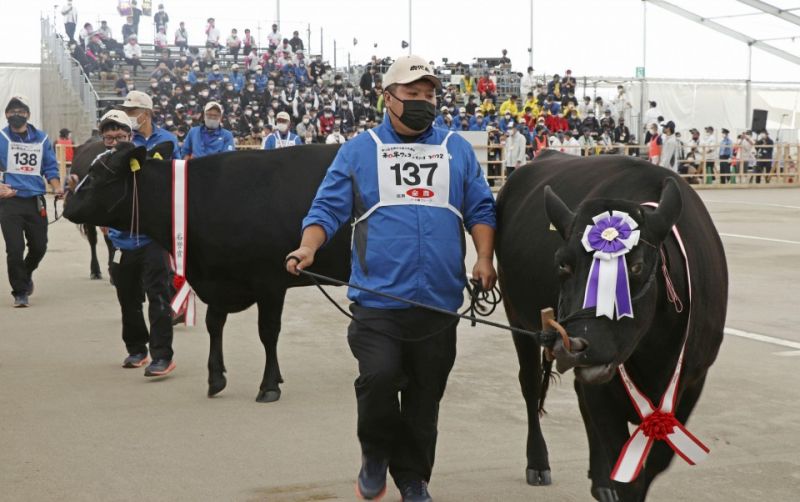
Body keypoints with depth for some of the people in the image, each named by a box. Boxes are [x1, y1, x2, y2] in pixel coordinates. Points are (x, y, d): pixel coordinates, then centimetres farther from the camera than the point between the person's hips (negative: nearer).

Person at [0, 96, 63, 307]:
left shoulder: (41, 139, 7)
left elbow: (50, 167, 10)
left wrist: (57, 187, -7)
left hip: (35, 201, 3)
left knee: (39, 246, 11)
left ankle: (26, 274, 42)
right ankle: (20, 292, 8)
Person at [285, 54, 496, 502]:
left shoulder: (458, 150, 14)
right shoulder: (359, 151, 8)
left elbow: (480, 210, 13)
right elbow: (329, 209, 5)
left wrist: (484, 258, -2)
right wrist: (308, 249, -13)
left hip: (439, 300, 2)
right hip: (377, 298, -2)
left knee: (425, 394, 7)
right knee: (379, 376, -20)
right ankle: (377, 453, 8)